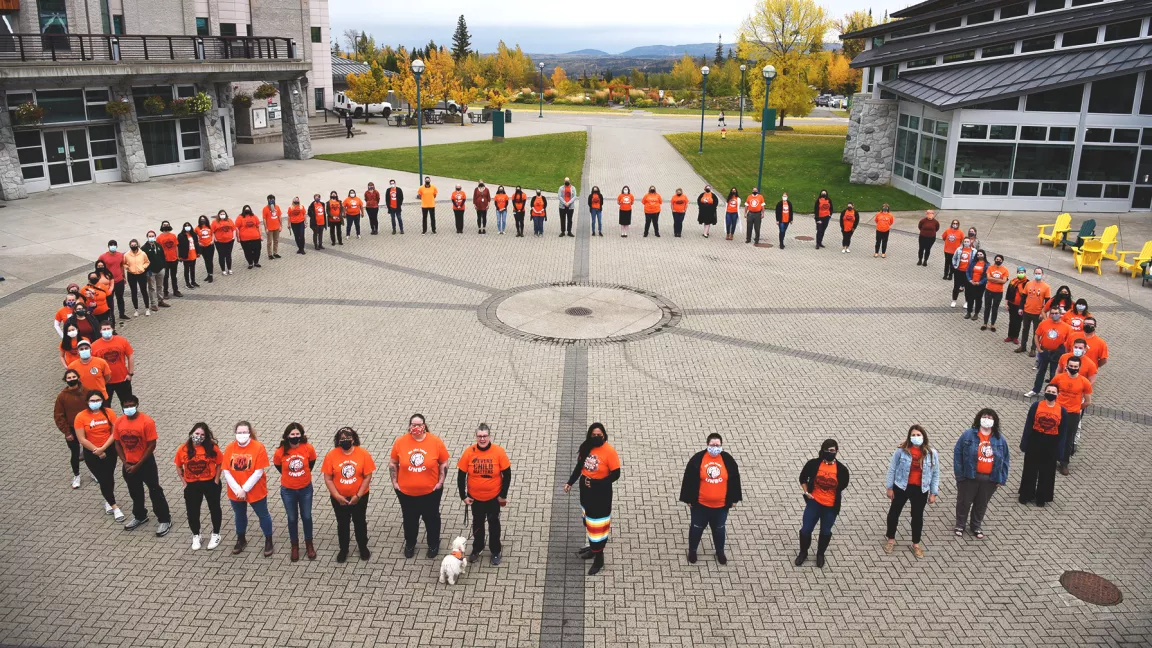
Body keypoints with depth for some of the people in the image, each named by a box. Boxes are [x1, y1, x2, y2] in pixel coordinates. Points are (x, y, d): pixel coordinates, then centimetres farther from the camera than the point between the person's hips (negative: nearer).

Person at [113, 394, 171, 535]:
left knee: (155, 492, 4)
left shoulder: (147, 421, -19)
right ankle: (140, 516, 42)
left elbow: (151, 445, -17)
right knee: (135, 493, 22)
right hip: (128, 465, 5)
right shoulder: (118, 422, -5)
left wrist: (138, 465, -16)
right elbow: (118, 444, 4)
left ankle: (164, 520, 15)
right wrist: (125, 463, -7)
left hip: (146, 463, -5)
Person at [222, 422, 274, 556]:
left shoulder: (258, 447, -18)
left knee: (263, 515, 12)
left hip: (255, 491, -3)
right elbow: (226, 472, -8)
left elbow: (258, 473, -18)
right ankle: (241, 540, 43)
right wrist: (238, 490, -15)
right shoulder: (230, 448, -8)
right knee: (239, 516, 22)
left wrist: (245, 489, -18)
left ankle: (268, 541, 30)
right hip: (235, 492, 3)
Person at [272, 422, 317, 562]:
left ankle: (309, 545, 33)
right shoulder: (280, 452, -19)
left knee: (307, 517, 14)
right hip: (288, 490, 0)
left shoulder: (308, 448, -18)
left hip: (305, 489, 0)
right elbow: (278, 466, 2)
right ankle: (295, 546, 34)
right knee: (292, 519, 15)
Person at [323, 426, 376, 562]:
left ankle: (363, 547, 39)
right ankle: (343, 549, 38)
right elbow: (328, 479, -10)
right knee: (342, 524, 18)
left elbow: (367, 477, -11)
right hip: (339, 498, 0)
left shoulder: (363, 454, -15)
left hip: (359, 497, 0)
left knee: (360, 523, 17)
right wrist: (337, 496, -15)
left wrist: (358, 496, -14)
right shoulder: (331, 455, -14)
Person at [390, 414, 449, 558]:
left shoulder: (435, 441, -15)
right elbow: (392, 463, 0)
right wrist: (394, 482, -3)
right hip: (406, 491, 1)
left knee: (431, 518, 18)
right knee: (409, 519, 21)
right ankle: (410, 544, 45)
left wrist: (440, 482, -9)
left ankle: (433, 544, 41)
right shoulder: (400, 442, -13)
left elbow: (444, 463, -5)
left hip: (431, 491, -1)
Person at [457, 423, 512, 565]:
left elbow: (507, 474, -10)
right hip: (475, 497, 1)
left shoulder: (499, 452, -19)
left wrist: (503, 495, -7)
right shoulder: (469, 452, -16)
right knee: (477, 523, 20)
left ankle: (495, 552, 35)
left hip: (494, 497, -1)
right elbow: (461, 475, -7)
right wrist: (463, 496, -5)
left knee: (494, 523, 16)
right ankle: (477, 549, 42)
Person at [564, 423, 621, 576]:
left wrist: (596, 483, -23)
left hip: (601, 492, -6)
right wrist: (570, 482, 3)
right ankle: (593, 547, 41)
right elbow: (579, 466, 9)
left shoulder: (609, 451, -21)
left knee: (598, 524, 1)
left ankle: (599, 558, 13)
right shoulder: (586, 447, -4)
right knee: (588, 520, 22)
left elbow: (615, 474, -18)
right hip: (585, 489, 6)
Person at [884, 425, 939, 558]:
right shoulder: (901, 450, -14)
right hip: (901, 487, -1)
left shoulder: (931, 453, -10)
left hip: (920, 490, 1)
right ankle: (891, 539, 34)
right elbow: (892, 469, -5)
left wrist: (933, 493, 0)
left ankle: (916, 544, 34)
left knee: (917, 516, 15)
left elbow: (935, 474, -1)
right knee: (894, 512, 13)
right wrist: (889, 487, -4)